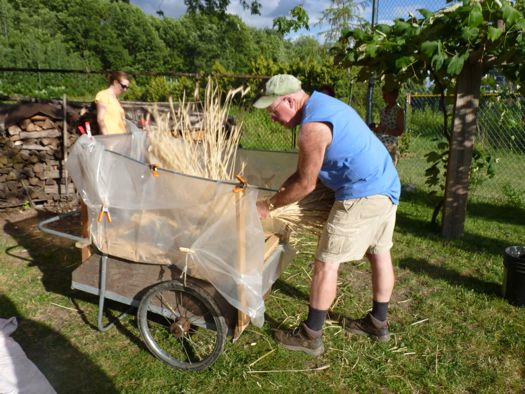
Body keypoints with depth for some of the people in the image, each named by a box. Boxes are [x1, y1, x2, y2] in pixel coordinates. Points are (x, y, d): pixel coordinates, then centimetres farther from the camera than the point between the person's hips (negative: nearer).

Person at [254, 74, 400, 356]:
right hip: (388, 186, 11)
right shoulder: (325, 104, 14)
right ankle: (378, 323, 35)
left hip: (362, 196, -11)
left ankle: (310, 336, 10)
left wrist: (268, 205, -1)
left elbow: (306, 184, -12)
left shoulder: (313, 126, -18)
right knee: (380, 254, 18)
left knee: (326, 263, -2)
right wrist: (280, 191, 15)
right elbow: (305, 169, 18)